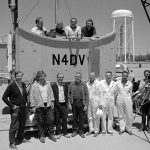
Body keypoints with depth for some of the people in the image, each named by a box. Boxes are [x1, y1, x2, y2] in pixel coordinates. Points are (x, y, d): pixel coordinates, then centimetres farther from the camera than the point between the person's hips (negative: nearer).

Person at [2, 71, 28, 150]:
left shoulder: (23, 84, 5)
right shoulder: (11, 85, -12)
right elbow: (4, 97, -10)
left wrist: (26, 102, 9)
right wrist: (12, 106, -13)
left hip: (23, 108, 6)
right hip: (15, 109, -6)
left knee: (22, 124, 17)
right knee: (14, 126, -2)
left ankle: (20, 138, 36)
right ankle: (12, 143, 10)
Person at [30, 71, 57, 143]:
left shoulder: (48, 83, 9)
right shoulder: (34, 85, -4)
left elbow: (51, 93, 14)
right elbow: (32, 97, -4)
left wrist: (52, 101, 8)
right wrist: (33, 106, -8)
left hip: (48, 105, 3)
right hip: (39, 106, -3)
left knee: (51, 120, 4)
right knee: (41, 122, 5)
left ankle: (51, 134, 20)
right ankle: (41, 136, 20)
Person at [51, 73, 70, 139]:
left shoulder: (65, 86, 11)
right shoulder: (53, 86, -2)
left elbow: (66, 95, 15)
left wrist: (67, 102, 6)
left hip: (64, 104, 3)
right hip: (57, 104, -3)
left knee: (65, 119, 7)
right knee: (57, 120, 5)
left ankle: (65, 132, 18)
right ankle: (58, 133, 16)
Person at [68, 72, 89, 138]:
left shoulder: (84, 85, 0)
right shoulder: (71, 85, 4)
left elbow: (86, 95, 0)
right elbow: (69, 94, 7)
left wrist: (86, 105, -5)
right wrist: (69, 103, 0)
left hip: (81, 103, -1)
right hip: (74, 102, 1)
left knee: (81, 118, 4)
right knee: (74, 117, 8)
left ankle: (81, 131, 17)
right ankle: (75, 131, 22)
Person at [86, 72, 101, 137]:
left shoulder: (98, 83, -7)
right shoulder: (87, 84, 9)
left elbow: (100, 94, -8)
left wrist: (100, 104, -11)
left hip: (95, 102, -5)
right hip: (88, 102, 5)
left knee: (96, 117, 1)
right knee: (89, 117, 10)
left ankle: (96, 131, 13)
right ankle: (91, 130, 22)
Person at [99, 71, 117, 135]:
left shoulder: (114, 84, 4)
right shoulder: (101, 83, -5)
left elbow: (115, 93, 15)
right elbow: (100, 93, -7)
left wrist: (113, 100, 7)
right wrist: (100, 103, -10)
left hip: (111, 103, 3)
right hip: (103, 102, -3)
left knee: (111, 117, 10)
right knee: (103, 117, 4)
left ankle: (110, 130, 23)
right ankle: (103, 130, 18)